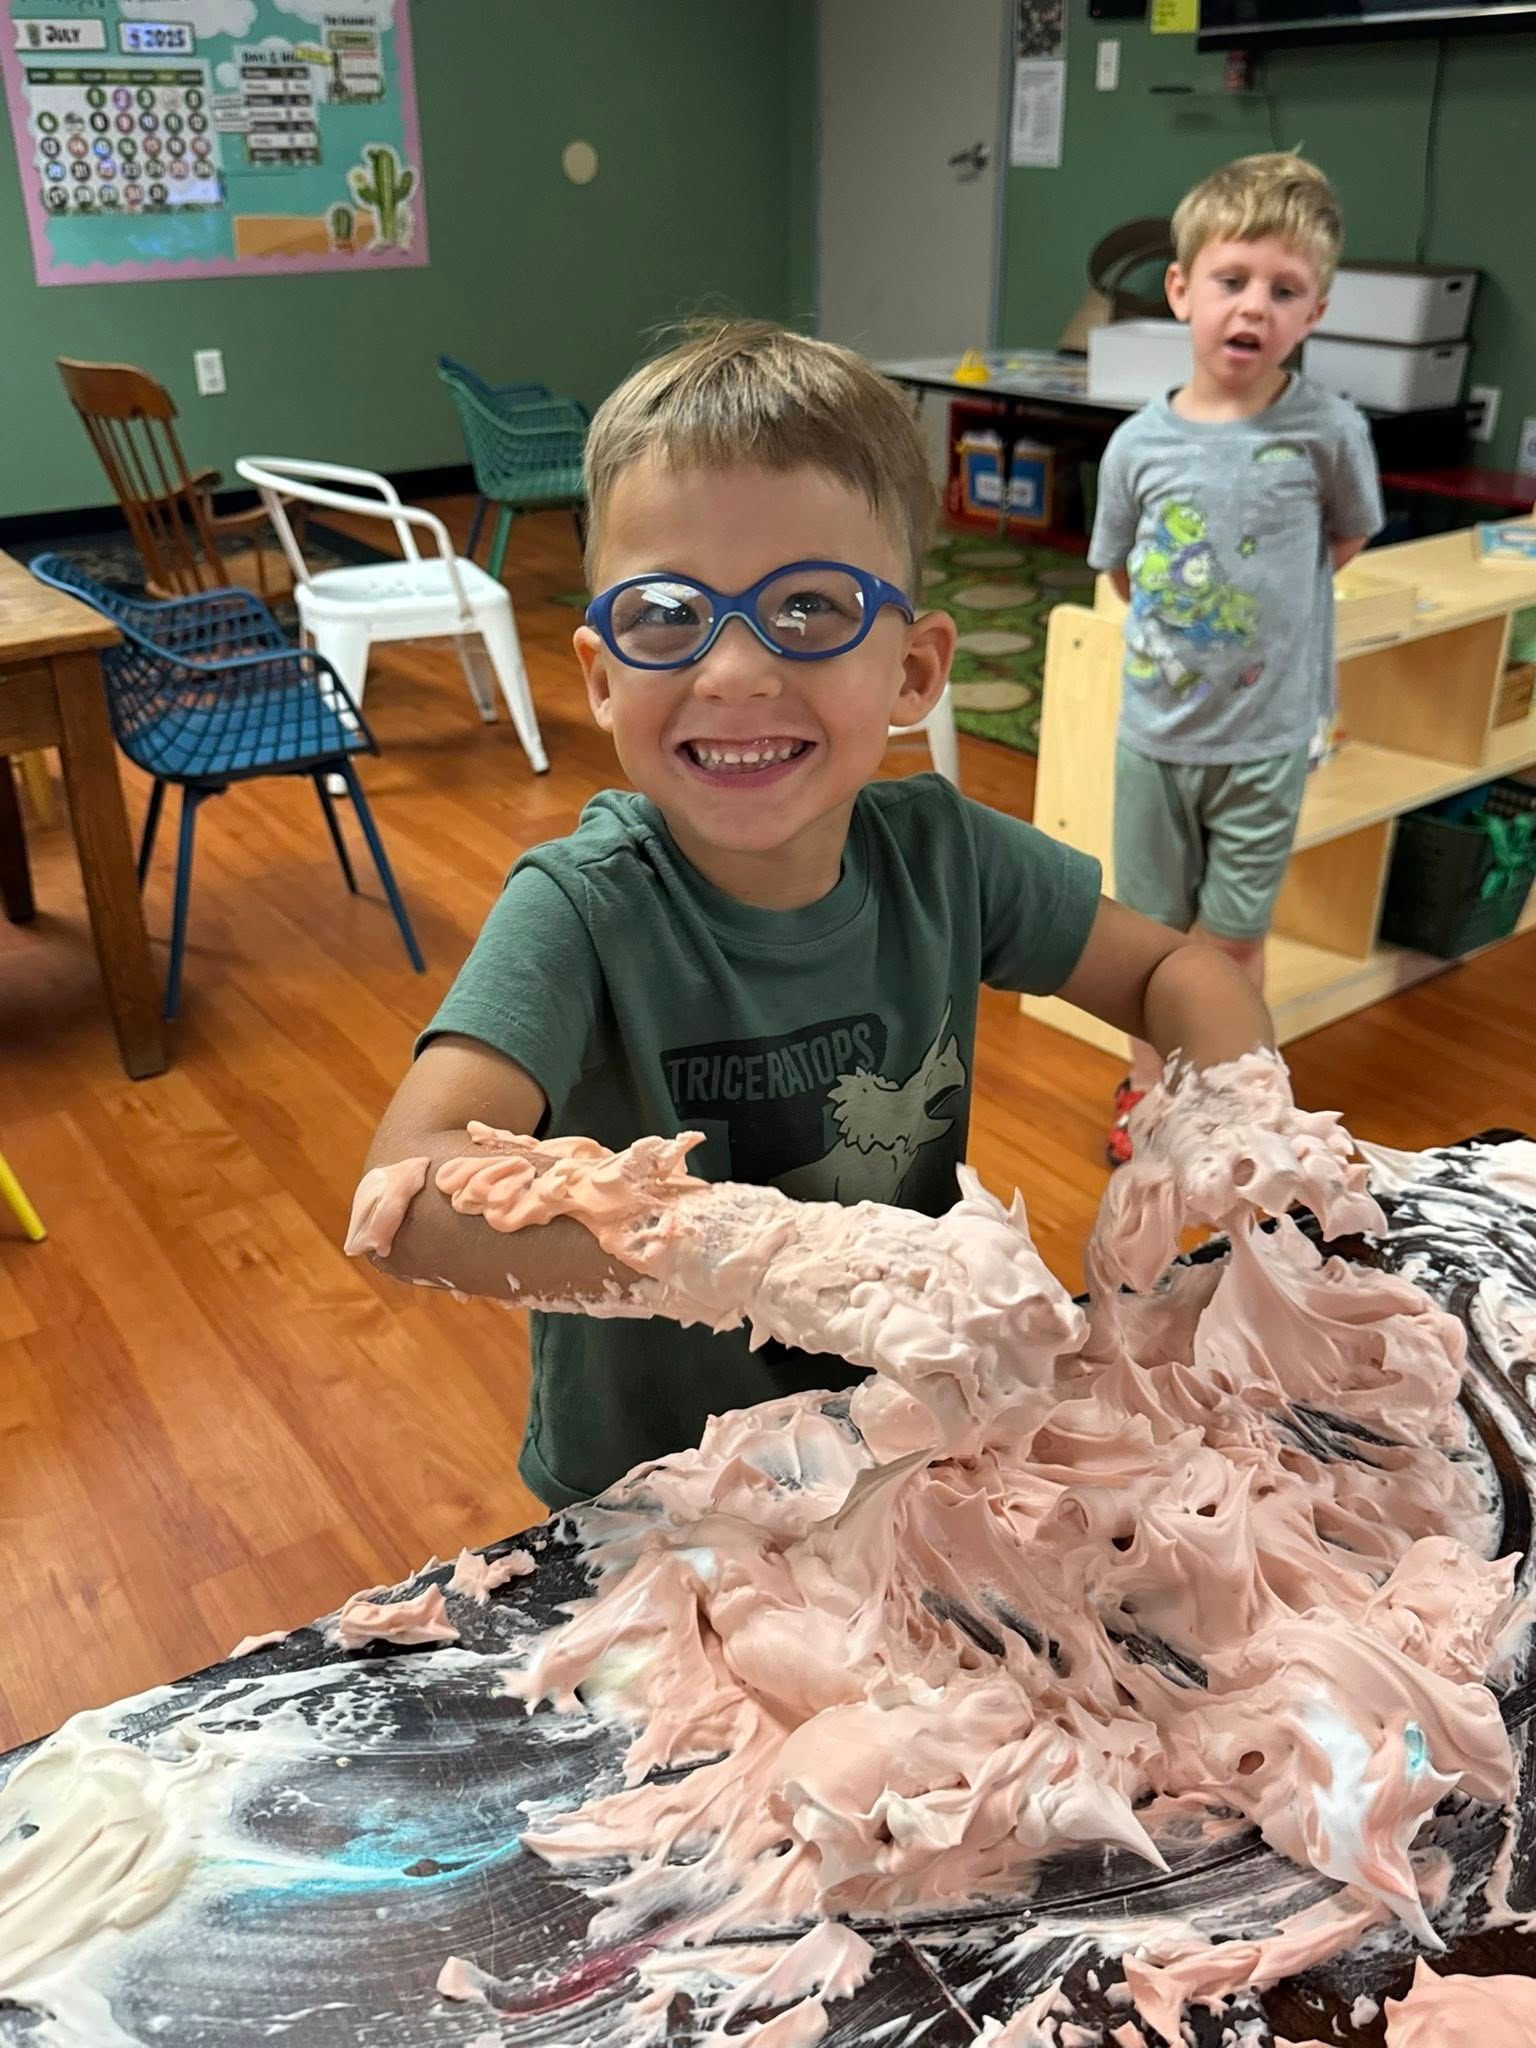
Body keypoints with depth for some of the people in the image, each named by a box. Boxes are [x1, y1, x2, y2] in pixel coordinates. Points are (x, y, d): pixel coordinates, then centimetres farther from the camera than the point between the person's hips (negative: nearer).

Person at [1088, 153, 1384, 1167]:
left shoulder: (1329, 431, -13)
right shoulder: (1140, 443, -8)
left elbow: (1350, 537, 6)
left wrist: (1272, 610, 3)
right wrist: (1185, 626, 2)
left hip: (1268, 737, -2)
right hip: (1155, 730, 2)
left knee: (1234, 934, 10)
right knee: (1155, 926, 15)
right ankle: (1148, 1085, 35)